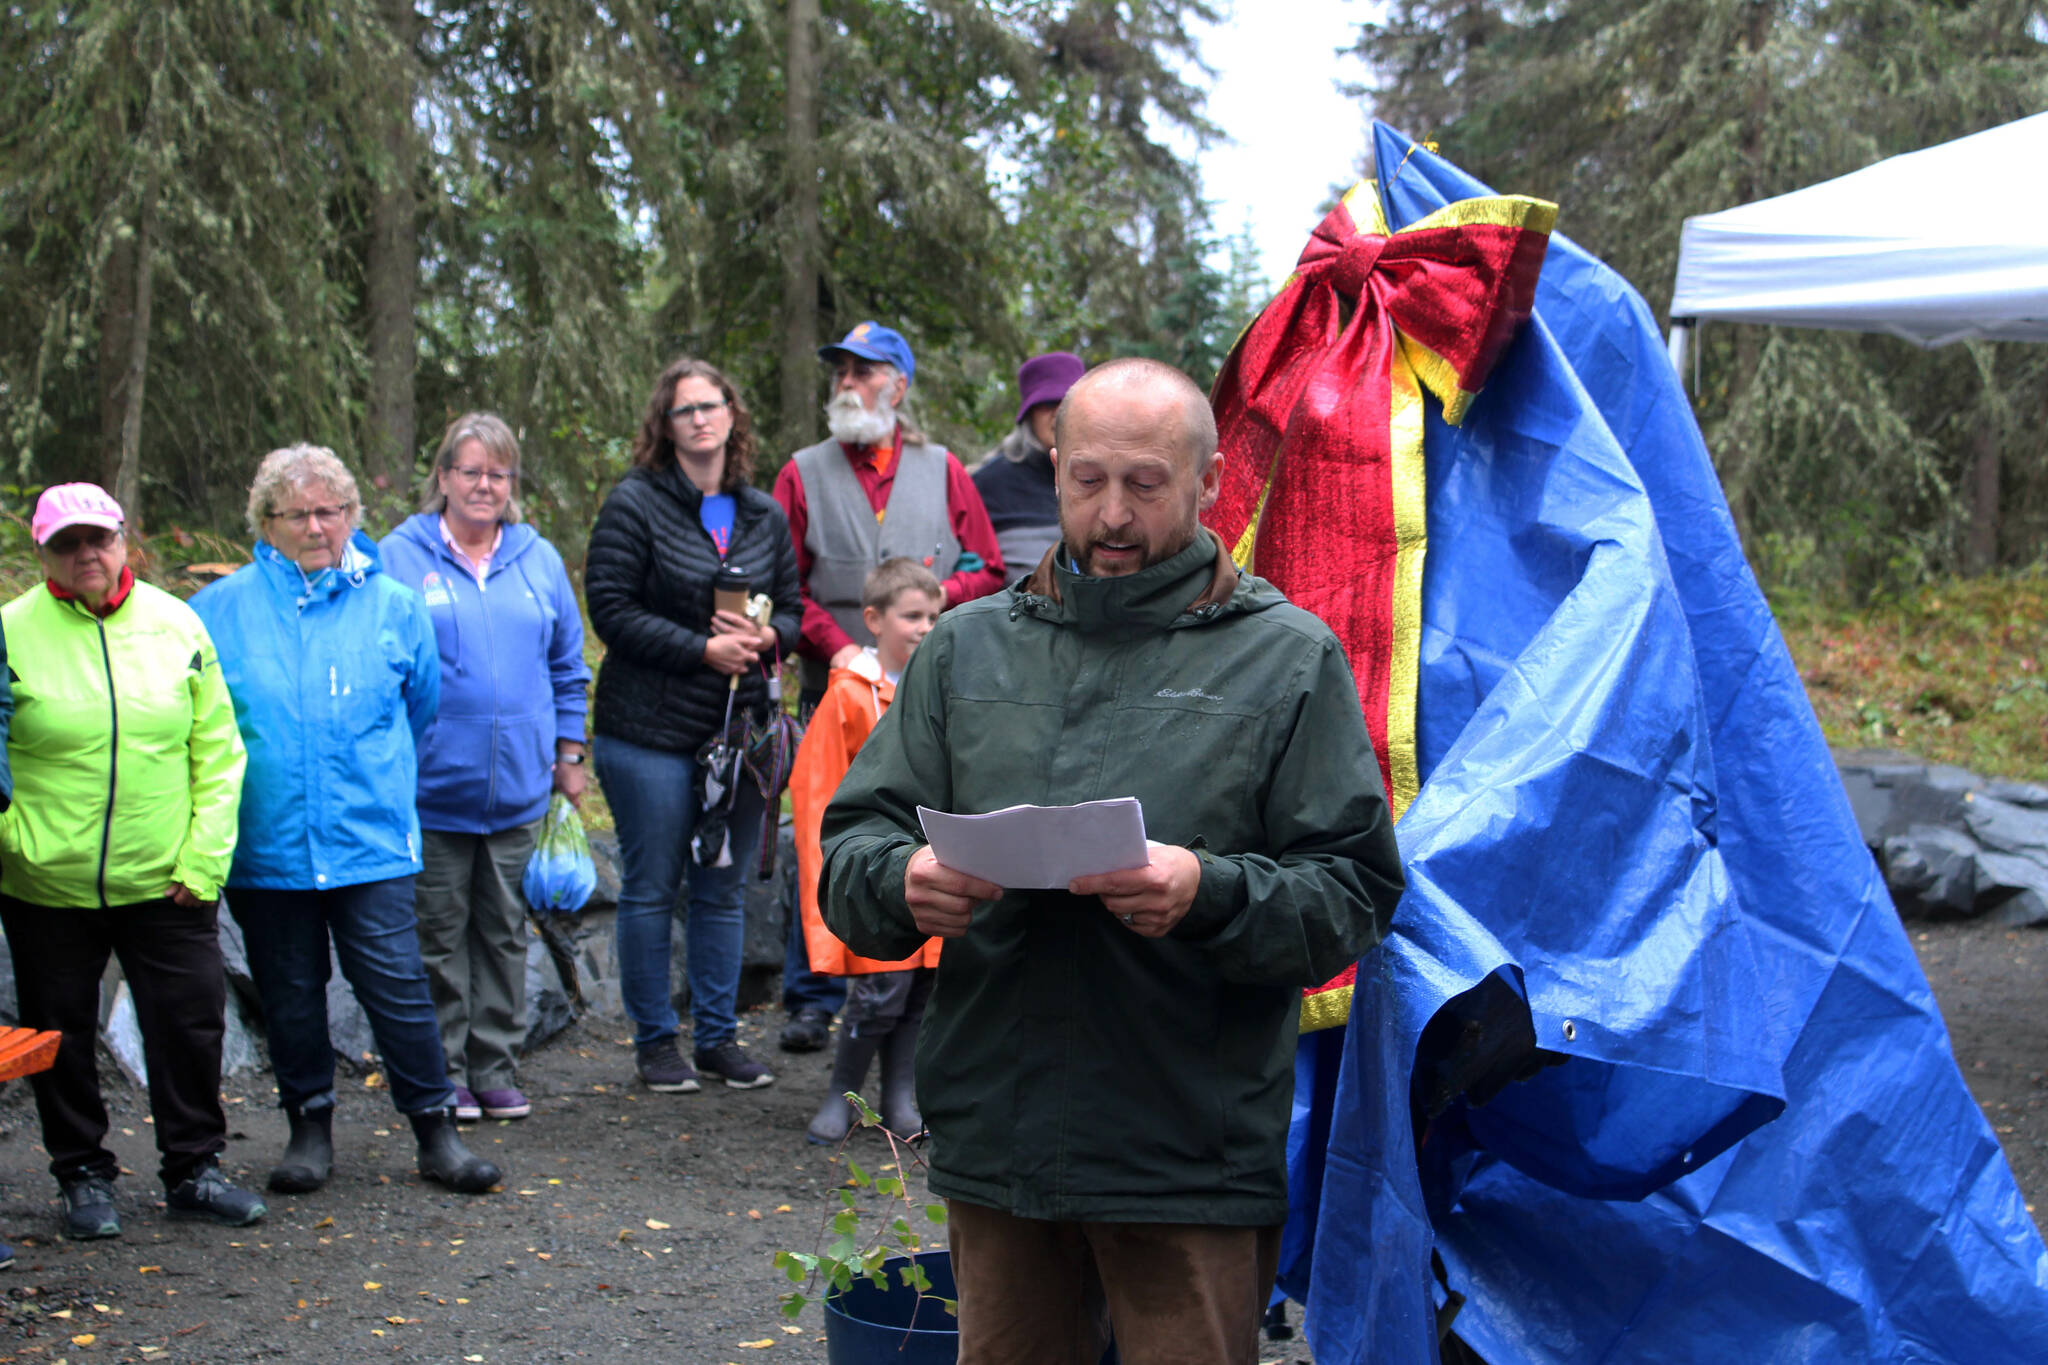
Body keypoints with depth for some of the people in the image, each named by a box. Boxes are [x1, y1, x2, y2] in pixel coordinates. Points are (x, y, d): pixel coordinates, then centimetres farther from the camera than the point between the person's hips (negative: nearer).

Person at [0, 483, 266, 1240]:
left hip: (165, 882, 1)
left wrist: (204, 858, -3)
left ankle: (193, 1169, 22)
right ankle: (84, 1174, 27)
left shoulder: (176, 624, 1)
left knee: (192, 1023, 6)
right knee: (62, 1036, 10)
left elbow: (218, 751, 3)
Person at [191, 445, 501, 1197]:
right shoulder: (218, 611, 3)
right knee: (289, 993, 10)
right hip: (264, 844, 1)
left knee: (397, 985, -3)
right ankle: (309, 1127, 25)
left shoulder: (392, 605, 4)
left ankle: (435, 1128, 8)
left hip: (370, 843, -1)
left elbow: (421, 705, 18)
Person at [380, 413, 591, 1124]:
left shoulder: (539, 559, 10)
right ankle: (443, 1072, 13)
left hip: (518, 787, 3)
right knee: (439, 932, 3)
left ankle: (493, 1066, 19)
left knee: (504, 929, 10)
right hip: (431, 788, -3)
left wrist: (568, 753, 12)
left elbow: (568, 667, 16)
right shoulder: (399, 557, 0)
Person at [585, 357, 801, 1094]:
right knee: (651, 889, 2)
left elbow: (793, 607, 16)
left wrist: (767, 637, -8)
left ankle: (718, 1035, 21)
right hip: (651, 730, -4)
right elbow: (611, 609, -11)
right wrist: (703, 649, -17)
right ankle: (655, 1040, 14)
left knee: (724, 889, 11)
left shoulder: (765, 514, 11)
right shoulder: (635, 504, -4)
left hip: (740, 728, 5)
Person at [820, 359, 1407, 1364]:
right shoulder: (968, 648, 11)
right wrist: (903, 882, -14)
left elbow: (1354, 894, -5)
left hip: (1193, 1158, -3)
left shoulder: (1288, 658, 1)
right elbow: (851, 844, 9)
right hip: (995, 1142, 3)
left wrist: (1210, 894, -23)